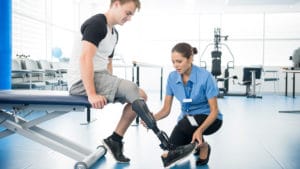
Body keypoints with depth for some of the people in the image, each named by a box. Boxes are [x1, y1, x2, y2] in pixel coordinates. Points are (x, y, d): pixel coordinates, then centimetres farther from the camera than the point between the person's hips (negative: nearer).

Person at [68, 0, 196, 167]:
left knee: (139, 95, 2)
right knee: (131, 89, -26)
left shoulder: (114, 33, 18)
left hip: (99, 78, 10)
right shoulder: (96, 23, -11)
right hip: (82, 81, -10)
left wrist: (112, 88, 9)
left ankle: (115, 140, 1)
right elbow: (85, 58, -23)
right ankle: (168, 149, -24)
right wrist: (92, 94, -29)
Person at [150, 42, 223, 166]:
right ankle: (194, 142, 16)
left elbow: (214, 111, -22)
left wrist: (200, 130, -39)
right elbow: (166, 109, -7)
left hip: (208, 119, -4)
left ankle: (203, 146, -4)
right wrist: (152, 118, -28)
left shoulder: (205, 76, -25)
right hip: (186, 120, 5)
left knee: (184, 124, -35)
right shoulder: (172, 77, -10)